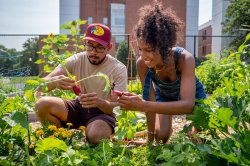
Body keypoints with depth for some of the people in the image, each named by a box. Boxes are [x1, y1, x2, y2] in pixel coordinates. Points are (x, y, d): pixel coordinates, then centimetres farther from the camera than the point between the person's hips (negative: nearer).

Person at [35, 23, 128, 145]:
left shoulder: (119, 69, -16)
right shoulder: (76, 60, -9)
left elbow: (117, 107, -19)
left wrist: (99, 102, -42)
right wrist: (54, 81, -41)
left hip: (104, 112, -3)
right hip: (78, 107, 4)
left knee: (95, 135, -36)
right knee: (42, 105, -20)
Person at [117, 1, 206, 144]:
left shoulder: (185, 59, -42)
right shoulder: (142, 64, -35)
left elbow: (188, 104, -51)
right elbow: (150, 101, -28)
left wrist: (143, 105, -63)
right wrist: (151, 138, -29)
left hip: (191, 95, -1)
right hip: (163, 95, 2)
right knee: (161, 135, -11)